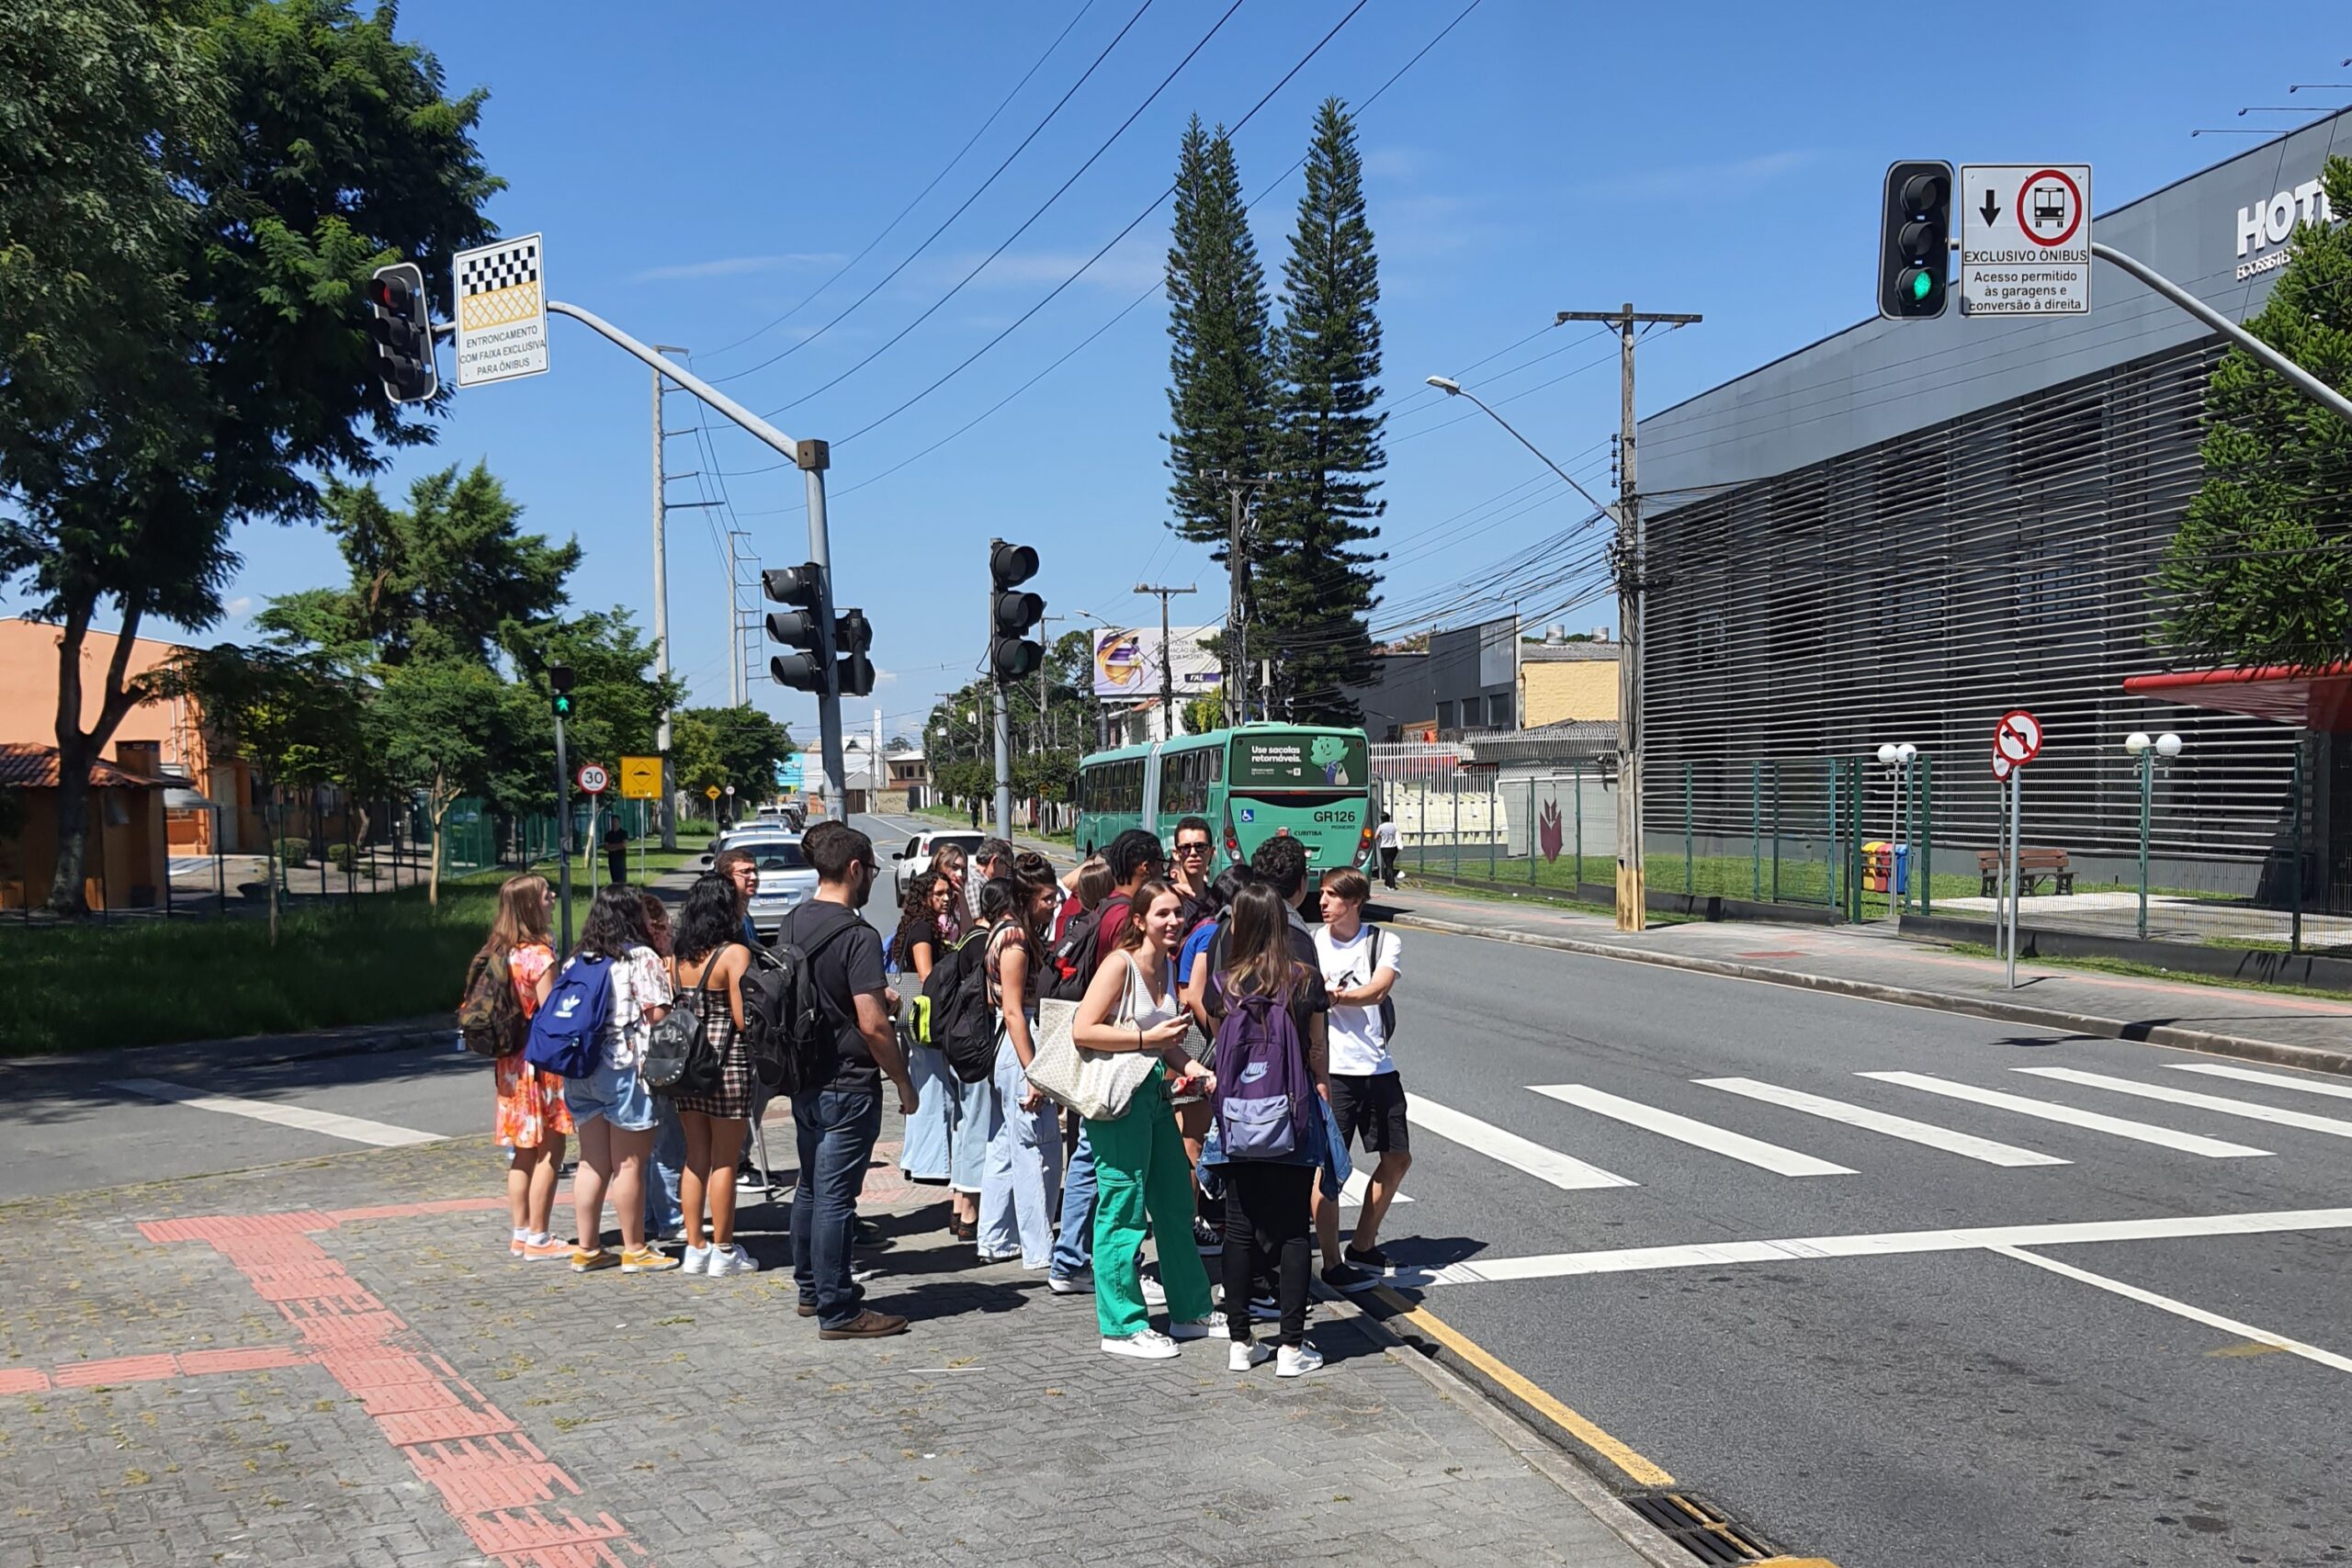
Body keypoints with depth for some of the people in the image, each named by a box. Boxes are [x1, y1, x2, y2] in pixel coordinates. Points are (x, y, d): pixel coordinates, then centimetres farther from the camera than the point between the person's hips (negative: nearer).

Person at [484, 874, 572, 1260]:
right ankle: (538, 1238, 1)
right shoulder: (539, 955, -16)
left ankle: (521, 1234, 19)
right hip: (542, 1064, -8)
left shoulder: (497, 952, 8)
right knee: (549, 1151, -1)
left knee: (523, 1152, 14)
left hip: (510, 1065, 8)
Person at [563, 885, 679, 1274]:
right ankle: (634, 1250, 7)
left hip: (580, 1071, 7)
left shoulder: (578, 960, 13)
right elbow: (658, 1014, -15)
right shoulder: (642, 958, -8)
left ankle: (587, 1248, 16)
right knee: (629, 1163, 0)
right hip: (626, 1068, -7)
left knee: (592, 1162, 12)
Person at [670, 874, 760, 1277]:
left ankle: (695, 1248, 17)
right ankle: (724, 1252, 9)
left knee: (695, 1157, 13)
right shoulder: (734, 954, -12)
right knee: (724, 1161, 3)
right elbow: (744, 1018, -15)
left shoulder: (677, 957, 6)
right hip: (729, 1063, -6)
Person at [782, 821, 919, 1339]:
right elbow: (872, 1025, -22)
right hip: (848, 1084, -8)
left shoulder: (792, 924, 6)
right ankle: (837, 1311, 3)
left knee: (810, 1186, 19)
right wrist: (904, 1083, -10)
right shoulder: (857, 936, -19)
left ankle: (810, 1287, 32)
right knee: (836, 1196, -3)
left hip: (803, 1078, 8)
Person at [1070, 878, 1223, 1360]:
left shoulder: (1169, 966, 11)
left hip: (1154, 1090, 9)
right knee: (1123, 1209, -2)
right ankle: (1121, 1327, 7)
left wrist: (1187, 1064, 4)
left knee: (1176, 1201, 15)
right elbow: (1081, 1031, -20)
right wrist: (1148, 1038, -18)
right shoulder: (1121, 964, -14)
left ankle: (1190, 1310, 29)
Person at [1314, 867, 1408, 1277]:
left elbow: (1378, 990, -15)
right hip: (1330, 1070, -3)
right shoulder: (1311, 944, 0)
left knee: (1398, 1159, 13)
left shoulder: (1385, 942, 2)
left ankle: (1361, 1246, 27)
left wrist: (1333, 997, -33)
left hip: (1378, 1069, 4)